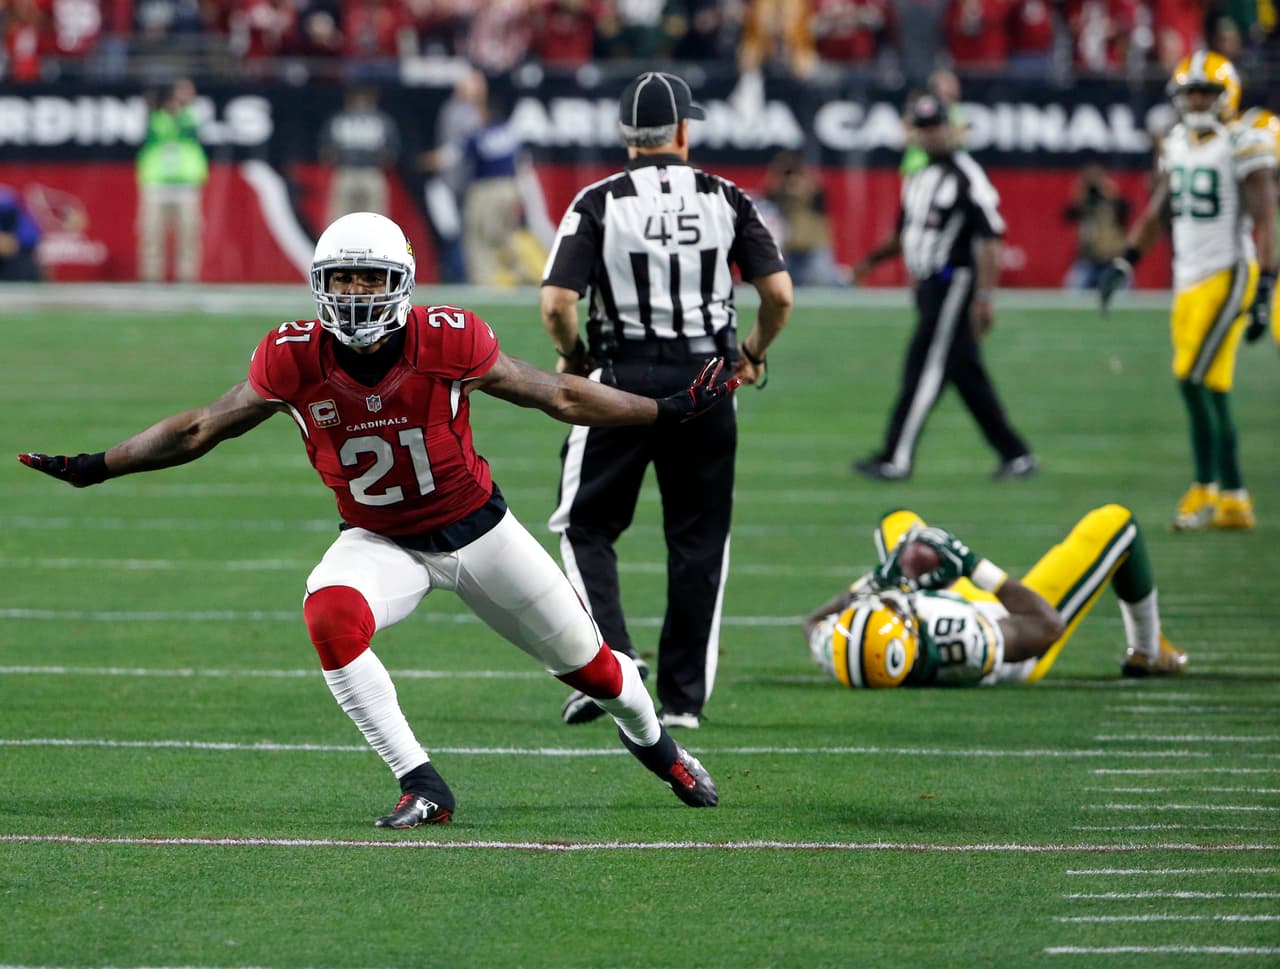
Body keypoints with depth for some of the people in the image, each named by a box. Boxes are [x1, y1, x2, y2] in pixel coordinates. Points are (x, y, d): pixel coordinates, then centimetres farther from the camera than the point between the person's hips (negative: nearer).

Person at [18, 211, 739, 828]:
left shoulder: (447, 343, -24)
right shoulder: (295, 361, -20)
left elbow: (556, 395, -11)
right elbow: (200, 429, -7)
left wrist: (668, 412, -11)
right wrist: (96, 468, -8)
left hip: (477, 528, 0)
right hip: (379, 542, 0)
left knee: (586, 662, 8)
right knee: (332, 616, -32)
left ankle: (654, 744, 45)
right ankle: (422, 787, -21)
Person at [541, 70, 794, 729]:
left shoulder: (598, 203, -5)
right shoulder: (725, 200, 1)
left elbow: (557, 304, -13)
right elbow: (779, 293, -4)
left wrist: (573, 356, 6)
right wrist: (752, 354, 13)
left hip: (621, 379, -2)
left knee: (588, 526, 10)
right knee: (698, 540, 11)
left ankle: (606, 656, -12)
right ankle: (683, 696, 11)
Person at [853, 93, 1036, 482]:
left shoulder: (966, 177, -12)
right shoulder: (918, 179, 16)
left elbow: (989, 238, -17)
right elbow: (906, 233, 26)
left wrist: (983, 297, -24)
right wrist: (873, 258, 8)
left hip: (954, 284, -9)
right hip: (929, 286, 9)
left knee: (924, 367, -8)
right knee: (966, 374, 10)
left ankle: (896, 459, -7)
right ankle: (1016, 454, 14)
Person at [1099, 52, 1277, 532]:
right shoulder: (1177, 144, 13)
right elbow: (1159, 209, 23)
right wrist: (1126, 260, 17)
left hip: (1227, 275, -7)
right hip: (1187, 277, 7)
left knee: (1195, 380, -14)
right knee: (1211, 391, 7)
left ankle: (1206, 491, -8)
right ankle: (1234, 501, 12)